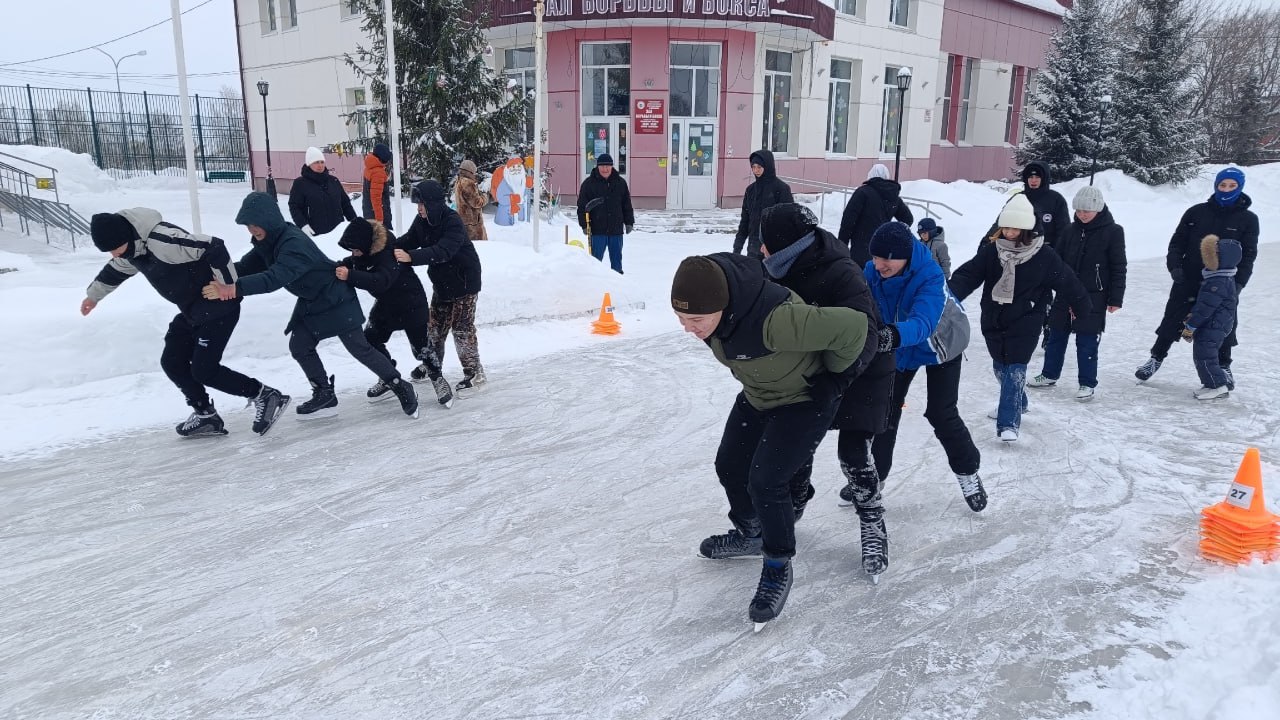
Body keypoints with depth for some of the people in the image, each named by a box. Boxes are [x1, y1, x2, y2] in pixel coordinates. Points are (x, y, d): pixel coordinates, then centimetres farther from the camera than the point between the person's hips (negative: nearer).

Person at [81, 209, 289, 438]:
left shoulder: (162, 239, -28)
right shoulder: (130, 248, 4)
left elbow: (214, 248, -29)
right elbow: (116, 270, 27)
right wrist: (93, 295, 39)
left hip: (217, 308, -10)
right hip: (191, 311, 10)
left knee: (204, 370, -11)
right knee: (171, 362, 10)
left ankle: (265, 396, 0)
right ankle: (206, 415, 21)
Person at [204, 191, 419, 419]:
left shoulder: (294, 243, -33)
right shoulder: (267, 241, -3)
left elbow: (276, 277, -46)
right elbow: (248, 266, -4)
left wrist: (233, 289, -54)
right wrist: (222, 276, -24)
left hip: (336, 301, -9)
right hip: (310, 302, 9)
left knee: (359, 348, -2)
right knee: (299, 346, 4)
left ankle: (401, 387, 12)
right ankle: (324, 395, 19)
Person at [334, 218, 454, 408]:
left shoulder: (388, 254, -34)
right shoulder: (363, 251, -9)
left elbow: (381, 281, -48)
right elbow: (353, 264, 9)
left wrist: (350, 276, -56)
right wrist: (339, 266, -12)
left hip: (410, 302, -8)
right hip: (386, 302, 8)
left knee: (420, 345, -2)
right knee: (370, 339, 6)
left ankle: (437, 379, 21)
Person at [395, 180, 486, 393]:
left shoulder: (453, 222, -28)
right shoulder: (422, 220, -5)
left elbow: (443, 251, -41)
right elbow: (409, 240, 1)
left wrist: (411, 257, -51)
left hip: (464, 281, -8)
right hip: (441, 280, 8)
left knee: (462, 328, -6)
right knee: (435, 324, 17)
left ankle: (474, 372, 6)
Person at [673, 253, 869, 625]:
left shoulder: (775, 319, -45)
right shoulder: (707, 296, -21)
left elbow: (852, 326, -35)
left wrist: (830, 371, -18)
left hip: (805, 400, -8)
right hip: (757, 396, 8)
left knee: (765, 481, -14)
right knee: (730, 466, 16)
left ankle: (778, 566, 11)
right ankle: (750, 534, 43)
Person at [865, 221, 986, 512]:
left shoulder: (930, 277, -40)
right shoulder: (872, 273, -25)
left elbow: (922, 323, -54)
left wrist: (894, 335, -74)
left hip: (941, 346, -4)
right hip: (901, 349, 4)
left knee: (941, 414, -5)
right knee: (885, 410, 6)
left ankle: (968, 471, 20)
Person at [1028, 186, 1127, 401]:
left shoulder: (1112, 232, -7)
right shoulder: (1071, 230, 4)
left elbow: (1119, 268, -6)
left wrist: (1115, 298, -9)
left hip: (1093, 297, -5)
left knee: (1087, 342, 1)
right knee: (1056, 336, 13)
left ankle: (1087, 384, 12)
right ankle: (1049, 375, 27)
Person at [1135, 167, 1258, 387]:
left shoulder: (1248, 219, 0)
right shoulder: (1196, 212, 1)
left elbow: (1248, 255, -1)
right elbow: (1177, 241, 4)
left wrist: (1238, 283, -12)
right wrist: (1174, 265, -11)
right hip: (1188, 281, 0)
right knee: (1172, 322, 6)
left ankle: (1223, 367, 29)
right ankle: (1156, 358, 22)